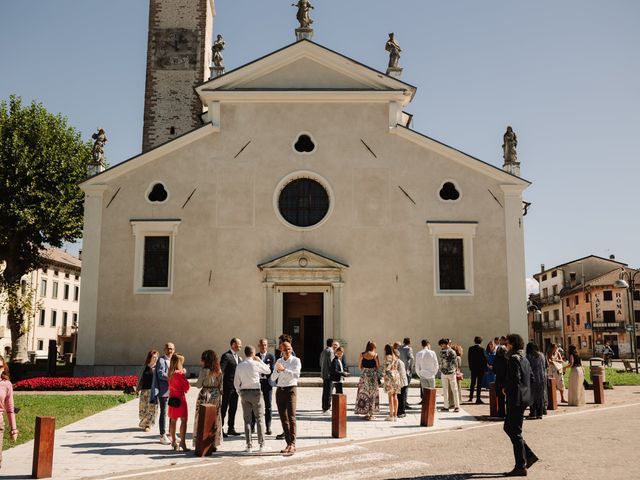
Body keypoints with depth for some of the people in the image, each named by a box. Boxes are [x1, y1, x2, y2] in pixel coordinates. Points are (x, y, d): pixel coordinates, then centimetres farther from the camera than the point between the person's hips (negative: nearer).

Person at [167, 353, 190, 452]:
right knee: (183, 421, -4)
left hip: (172, 398, 8)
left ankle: (173, 442, 20)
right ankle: (183, 442, -8)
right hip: (180, 398, -8)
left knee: (173, 421, 12)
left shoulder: (170, 373, 4)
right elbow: (187, 386, -10)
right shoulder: (180, 373, -16)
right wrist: (185, 374, -3)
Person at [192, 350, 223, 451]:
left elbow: (198, 385, -7)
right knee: (215, 420, 11)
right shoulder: (219, 371, 4)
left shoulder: (204, 371, -12)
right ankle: (214, 444, 15)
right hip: (216, 395, 5)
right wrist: (220, 397, 15)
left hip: (205, 395, -5)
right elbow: (221, 386, 7)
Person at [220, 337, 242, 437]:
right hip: (228, 386, -8)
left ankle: (231, 428, 21)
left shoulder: (238, 357, 14)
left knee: (233, 408, 13)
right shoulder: (226, 356, -11)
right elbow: (221, 371, -15)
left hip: (235, 387, 8)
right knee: (224, 408, -1)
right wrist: (221, 386, -18)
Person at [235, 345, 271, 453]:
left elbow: (236, 383, 7)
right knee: (260, 418, 6)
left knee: (247, 419, 7)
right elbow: (268, 371, 7)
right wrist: (260, 360, 12)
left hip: (244, 392, 3)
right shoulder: (256, 364, -9)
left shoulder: (239, 366, 2)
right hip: (256, 392, -3)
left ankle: (248, 446, 7)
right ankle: (261, 444, 6)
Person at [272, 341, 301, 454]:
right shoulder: (279, 361, 12)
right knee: (283, 419, 5)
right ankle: (288, 444, 11)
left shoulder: (296, 360, -1)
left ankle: (292, 444, -17)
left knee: (291, 417, -14)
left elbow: (296, 375, -17)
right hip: (280, 390, 5)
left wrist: (284, 370, -23)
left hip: (291, 389, -5)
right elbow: (273, 378, 7)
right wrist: (278, 371, -12)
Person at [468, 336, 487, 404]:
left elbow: (469, 358, 5)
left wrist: (470, 366, 12)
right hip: (480, 368, -5)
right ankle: (478, 399, -2)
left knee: (472, 383, 16)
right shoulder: (481, 349, -14)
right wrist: (485, 367, 1)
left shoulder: (470, 348, 0)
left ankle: (471, 397, 24)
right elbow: (484, 358, -10)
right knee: (479, 384, -1)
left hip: (473, 368, 5)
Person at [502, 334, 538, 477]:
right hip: (524, 397, 10)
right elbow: (531, 377, 18)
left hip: (516, 399, -10)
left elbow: (515, 379, -25)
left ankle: (521, 467, 4)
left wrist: (506, 389, -8)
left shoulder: (513, 358, -16)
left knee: (515, 432, -2)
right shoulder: (524, 359, 14)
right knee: (508, 427, 18)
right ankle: (529, 455, 19)